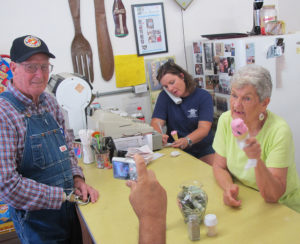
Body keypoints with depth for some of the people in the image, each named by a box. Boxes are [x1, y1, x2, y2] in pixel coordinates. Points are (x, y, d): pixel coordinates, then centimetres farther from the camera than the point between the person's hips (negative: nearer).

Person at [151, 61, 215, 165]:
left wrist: (187, 140, -34)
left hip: (203, 148, 0)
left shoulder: (204, 96, -3)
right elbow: (156, 122, -5)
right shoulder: (164, 96, 4)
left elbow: (204, 128, -14)